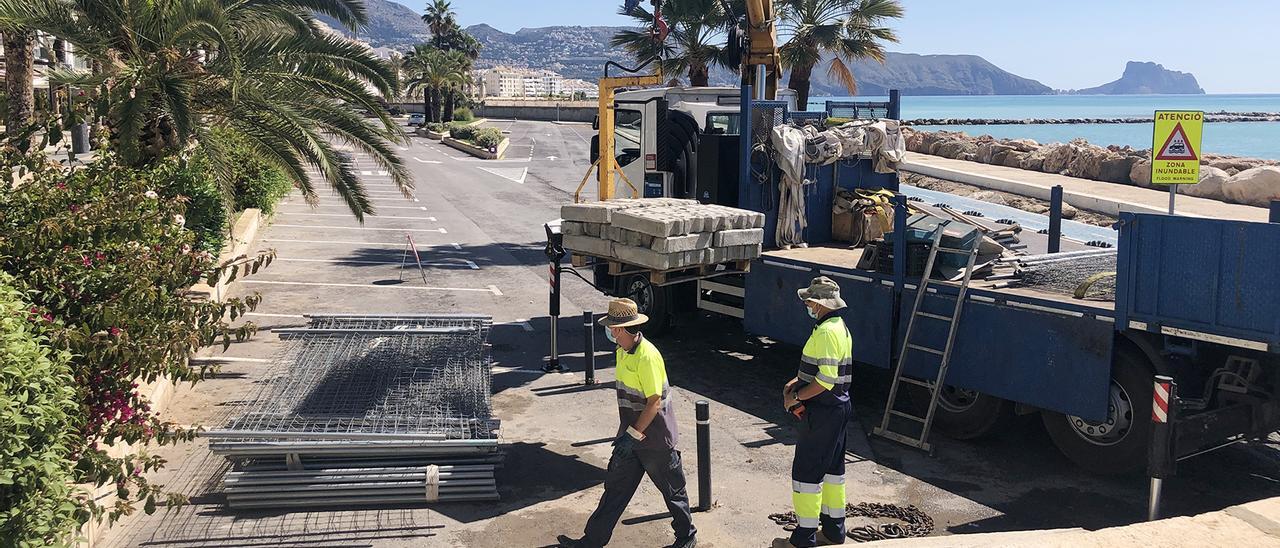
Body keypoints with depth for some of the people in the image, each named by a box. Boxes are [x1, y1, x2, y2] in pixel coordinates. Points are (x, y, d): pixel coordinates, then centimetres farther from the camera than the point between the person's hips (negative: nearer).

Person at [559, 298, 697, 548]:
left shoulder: (647, 357, -25)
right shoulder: (622, 352, 5)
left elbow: (655, 402, -24)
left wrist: (633, 434, -21)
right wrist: (625, 432, 20)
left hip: (655, 439, -9)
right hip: (631, 434, 9)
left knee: (672, 490, 9)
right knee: (615, 487, 10)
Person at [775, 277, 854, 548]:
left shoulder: (826, 332, -22)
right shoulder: (840, 327, 12)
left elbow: (826, 380, -27)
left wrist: (796, 397, -16)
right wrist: (794, 384, 10)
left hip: (822, 411, -10)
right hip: (838, 408, 10)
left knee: (806, 471, -2)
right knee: (832, 467, 18)